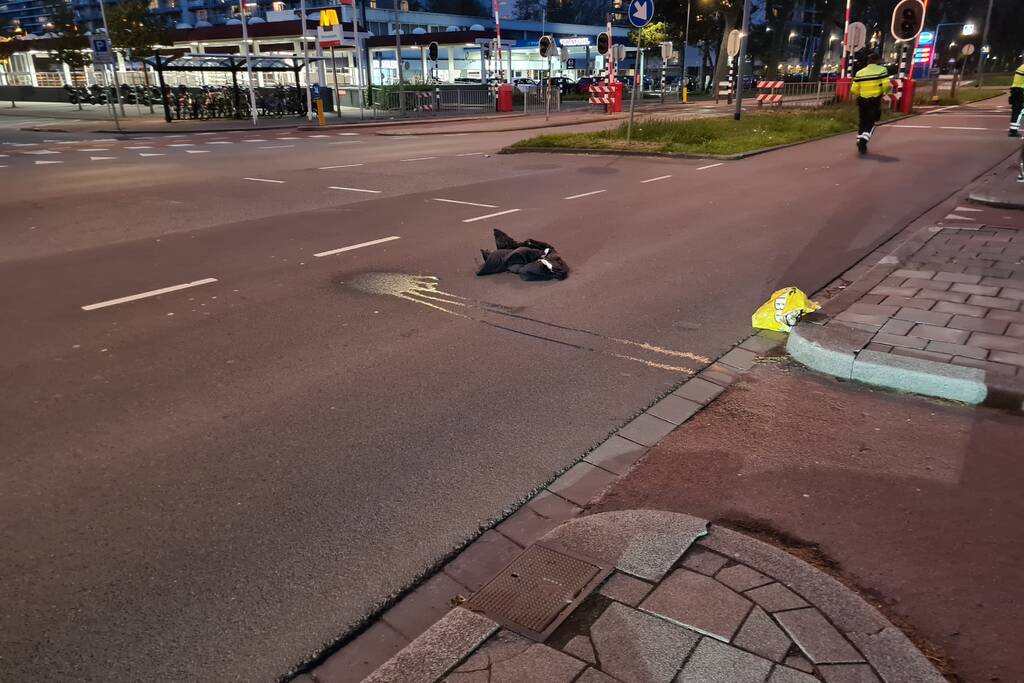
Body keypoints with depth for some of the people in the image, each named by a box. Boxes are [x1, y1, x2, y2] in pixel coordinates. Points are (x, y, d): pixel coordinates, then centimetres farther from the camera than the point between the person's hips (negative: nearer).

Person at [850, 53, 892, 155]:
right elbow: (887, 86, -15)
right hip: (875, 101, -3)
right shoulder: (882, 70, -6)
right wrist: (884, 92, 6)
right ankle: (863, 141, -14)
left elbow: (854, 90, -1)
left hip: (862, 101, 3)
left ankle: (860, 142, 21)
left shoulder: (859, 73, 3)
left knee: (863, 122, 18)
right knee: (871, 123, 4)